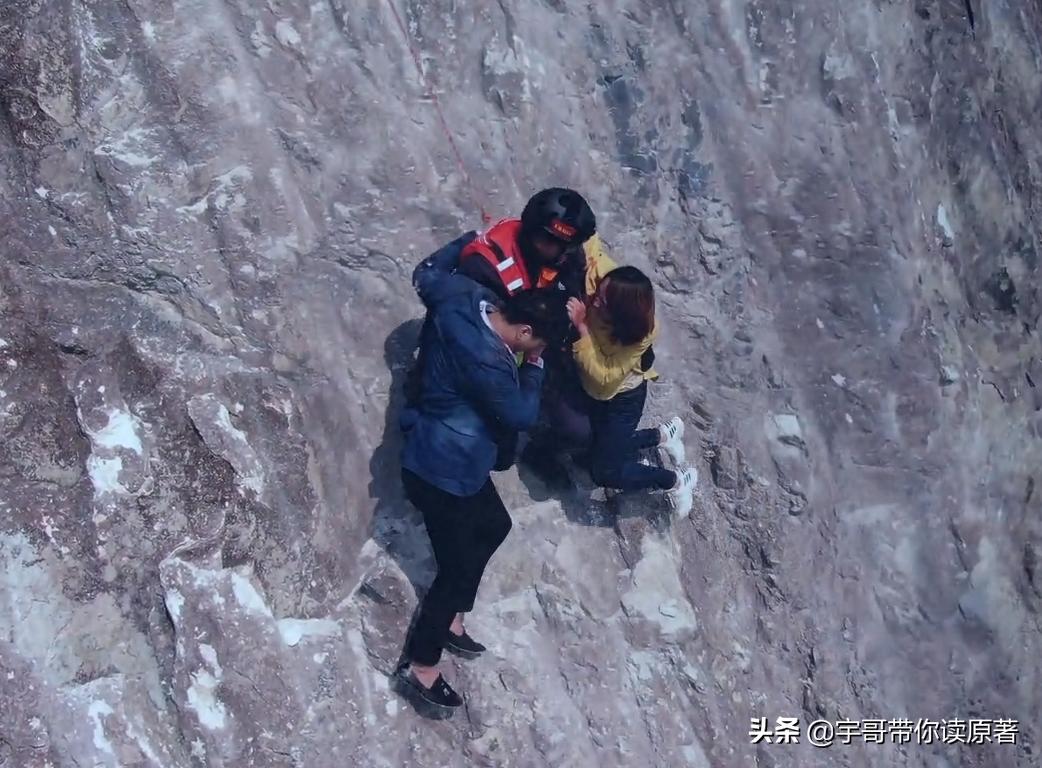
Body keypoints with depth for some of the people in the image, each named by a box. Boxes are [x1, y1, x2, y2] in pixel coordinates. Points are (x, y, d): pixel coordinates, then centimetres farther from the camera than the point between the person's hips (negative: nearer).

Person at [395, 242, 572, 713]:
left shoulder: (465, 299, -11)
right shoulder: (485, 359, -35)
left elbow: (427, 273, 11)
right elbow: (522, 414, -20)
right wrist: (533, 364, -8)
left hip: (455, 459, 10)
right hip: (443, 469, -10)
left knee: (494, 525, 26)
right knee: (457, 565, 4)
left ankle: (450, 620, 38)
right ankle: (420, 667, 18)